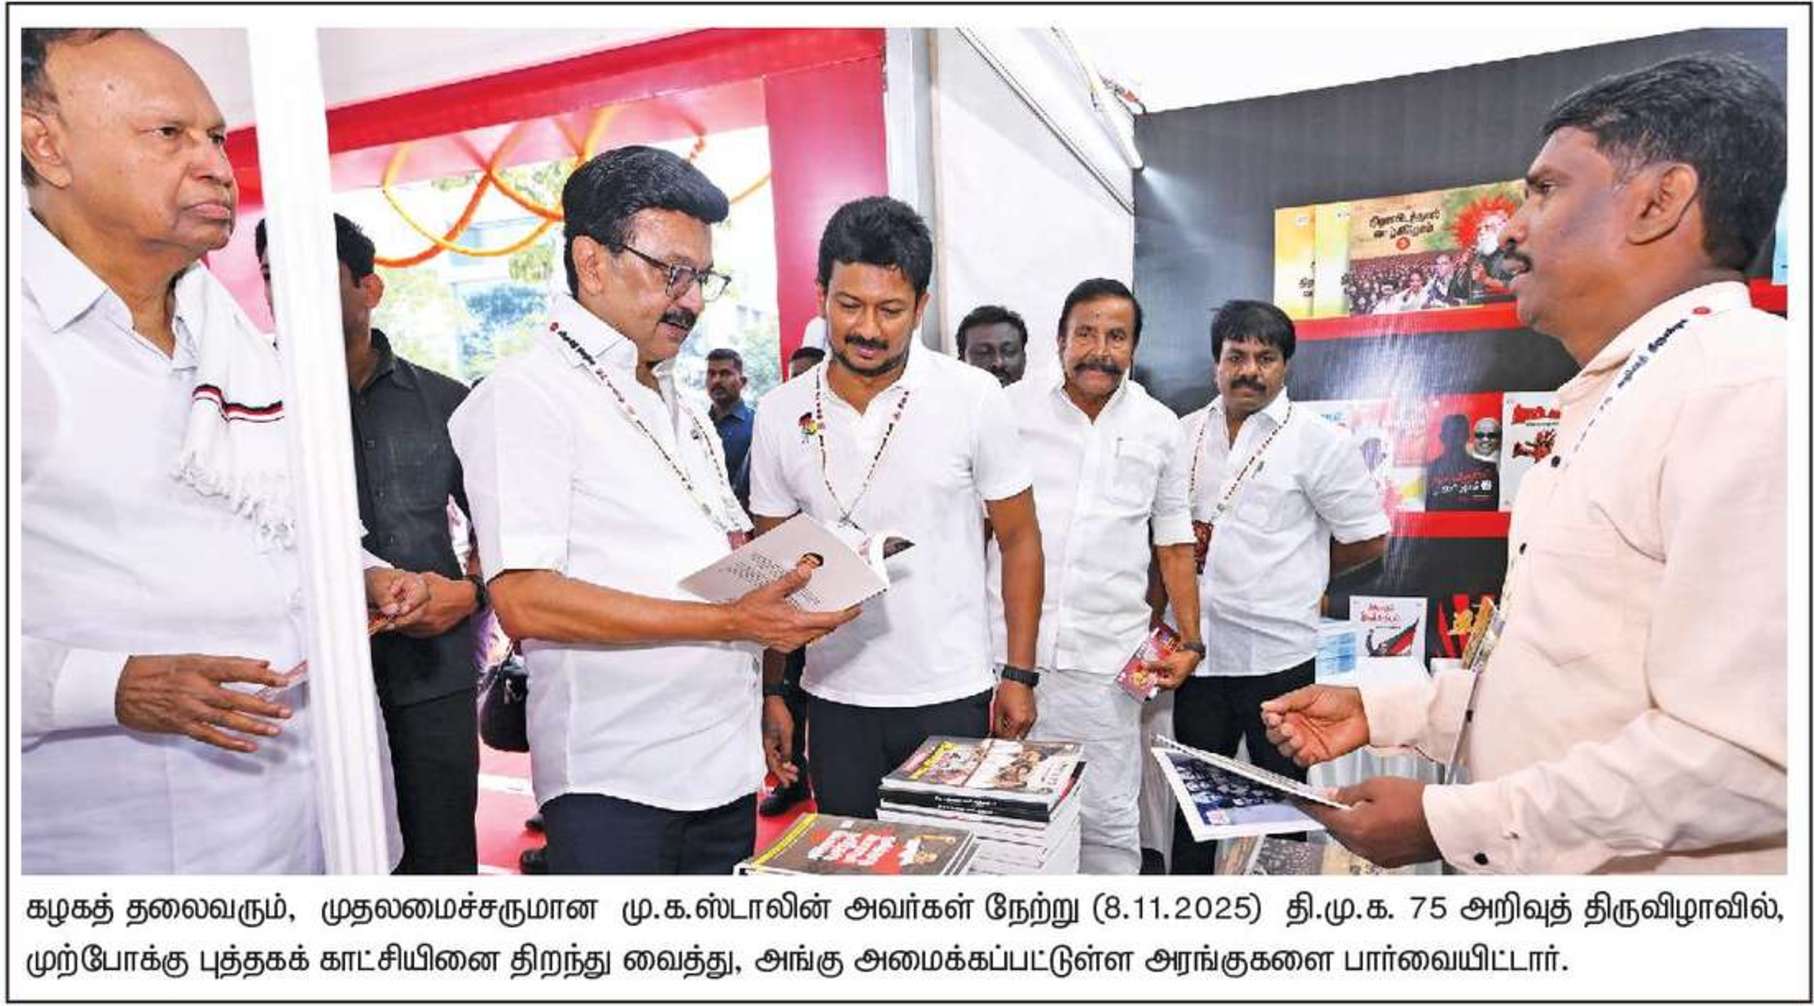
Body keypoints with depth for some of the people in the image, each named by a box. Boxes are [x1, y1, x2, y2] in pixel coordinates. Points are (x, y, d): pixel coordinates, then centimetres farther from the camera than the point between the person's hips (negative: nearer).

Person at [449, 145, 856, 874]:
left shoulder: (679, 409, 16)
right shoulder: (525, 396, -11)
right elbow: (524, 601, -20)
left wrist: (800, 580, 3)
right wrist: (731, 620, -23)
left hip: (726, 761, 8)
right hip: (614, 783, -8)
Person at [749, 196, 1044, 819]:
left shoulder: (975, 398, -8)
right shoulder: (779, 415, -1)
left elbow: (1018, 539, -2)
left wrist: (1019, 674, -5)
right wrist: (771, 692, 2)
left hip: (952, 698, -2)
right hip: (835, 698, 2)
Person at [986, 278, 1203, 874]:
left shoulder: (1159, 428, 9)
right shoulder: (1013, 408, 4)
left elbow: (1176, 543, 14)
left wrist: (1191, 641, 7)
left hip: (1102, 660, 1)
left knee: (1108, 821, 5)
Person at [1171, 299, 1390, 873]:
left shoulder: (1319, 442, -6)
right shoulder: (1186, 435, 7)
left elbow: (1368, 540, -1)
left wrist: (1290, 577, 3)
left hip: (1277, 655, -4)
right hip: (1198, 649, 5)